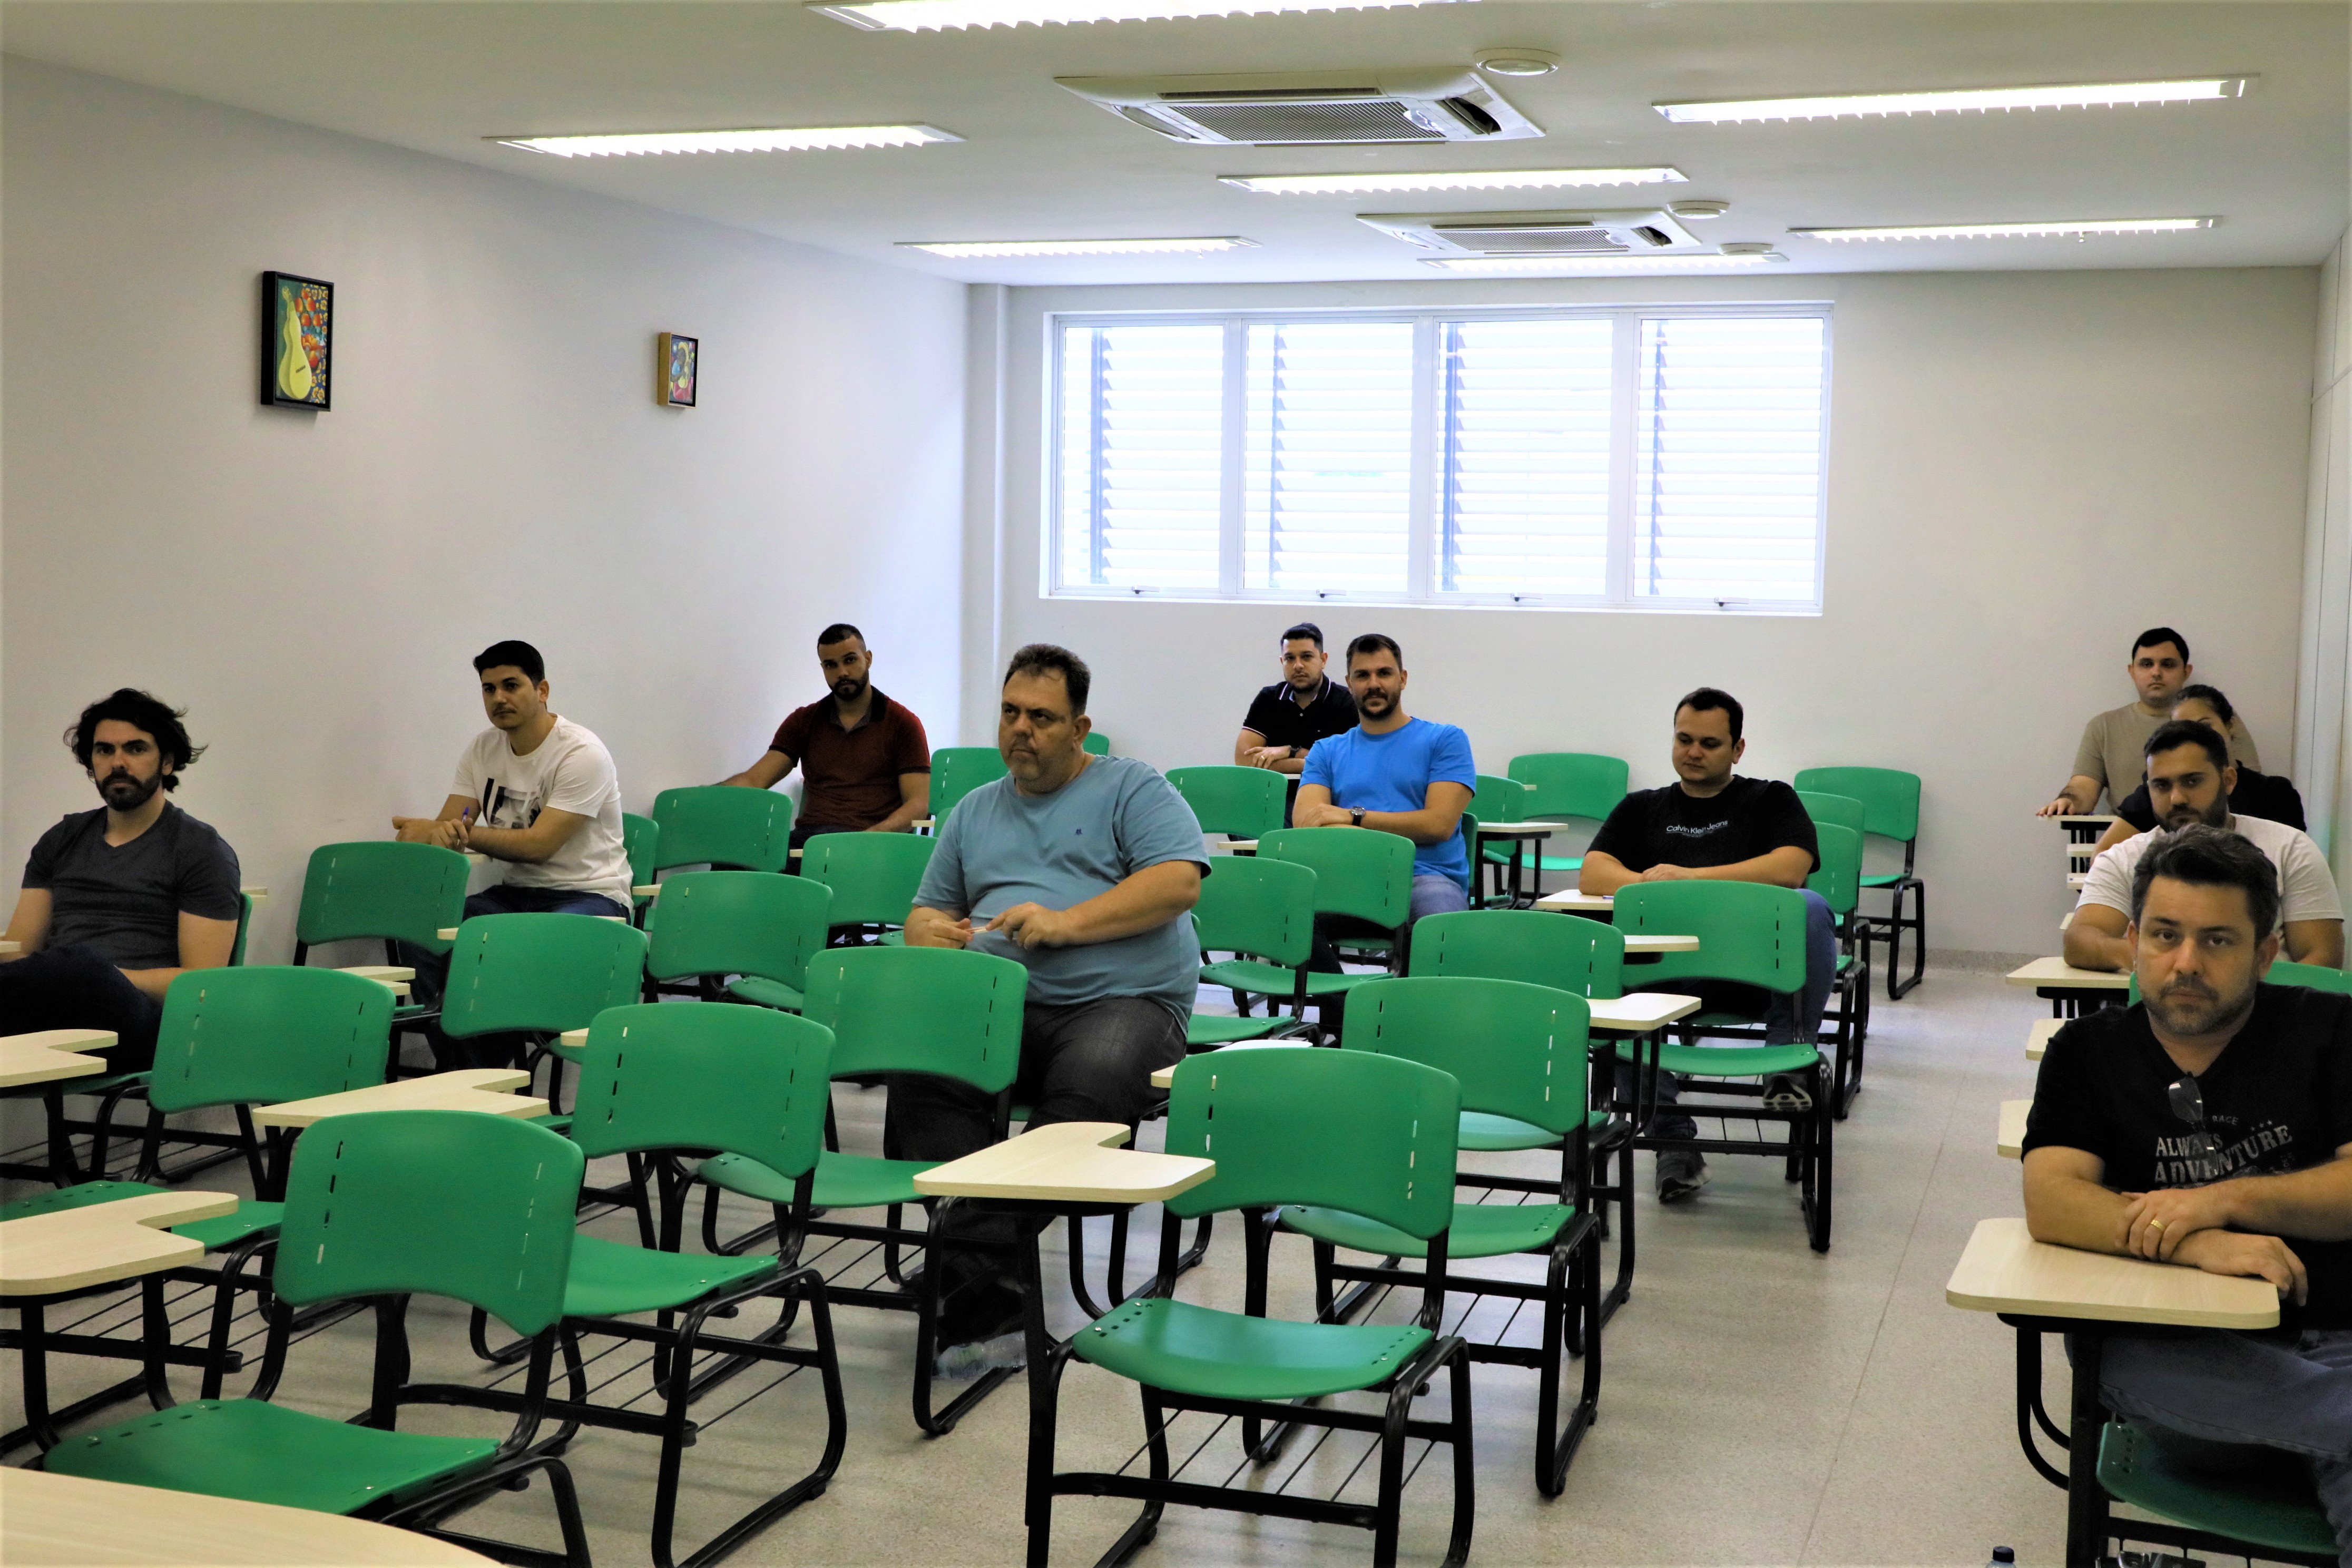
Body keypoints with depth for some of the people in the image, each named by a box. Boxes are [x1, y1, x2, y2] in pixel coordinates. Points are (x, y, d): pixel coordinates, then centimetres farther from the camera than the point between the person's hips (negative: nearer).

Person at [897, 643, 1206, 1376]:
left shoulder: (1133, 789, 11)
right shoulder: (975, 810, 28)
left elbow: (1179, 883, -4)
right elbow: (925, 912, 31)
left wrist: (1066, 923, -13)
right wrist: (937, 935, 4)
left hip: (1123, 997, -3)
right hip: (1000, 1003, 3)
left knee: (1089, 1087, -38)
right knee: (922, 1074, -30)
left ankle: (968, 1274, -37)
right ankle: (986, 1305, -36)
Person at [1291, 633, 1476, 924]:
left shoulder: (1445, 740, 13)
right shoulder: (1327, 751, 22)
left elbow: (1440, 824, -1)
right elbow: (1305, 821, 2)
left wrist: (1353, 816, -7)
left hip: (1427, 875, -1)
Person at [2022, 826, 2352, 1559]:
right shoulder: (2088, 1052, 13)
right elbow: (2050, 1202, -4)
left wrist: (2226, 1200, -12)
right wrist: (2195, 1243, -19)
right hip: (2188, 1350, 1)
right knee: (2128, 1366, -38)